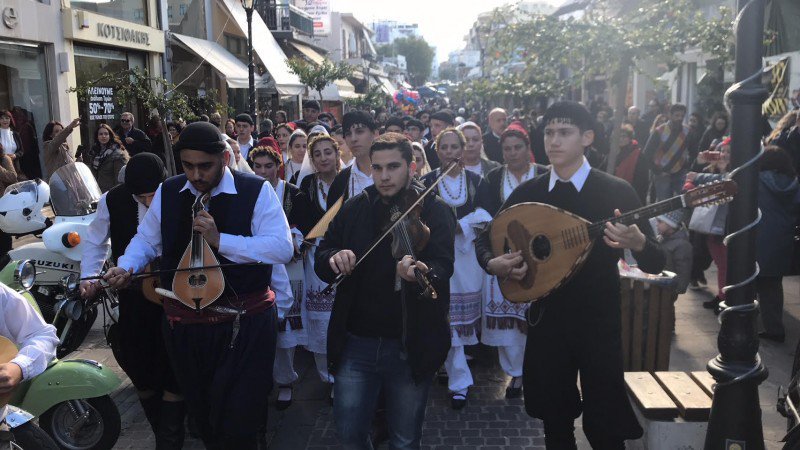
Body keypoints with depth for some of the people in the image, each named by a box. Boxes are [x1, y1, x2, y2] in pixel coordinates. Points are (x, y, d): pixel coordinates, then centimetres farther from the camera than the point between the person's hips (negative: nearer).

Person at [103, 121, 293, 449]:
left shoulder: (256, 191, -10)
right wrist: (126, 267, -5)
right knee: (201, 410, 22)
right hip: (184, 322, 5)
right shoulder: (167, 193, 5)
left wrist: (220, 239, -24)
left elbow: (282, 248, -19)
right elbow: (146, 240, 16)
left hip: (244, 324, -4)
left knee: (239, 419, 4)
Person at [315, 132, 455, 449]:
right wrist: (334, 257, -17)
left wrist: (423, 271, -41)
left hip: (410, 347, -2)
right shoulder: (355, 208, 4)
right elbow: (321, 260, 6)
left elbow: (443, 266, -19)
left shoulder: (434, 211, -6)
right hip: (356, 343, 3)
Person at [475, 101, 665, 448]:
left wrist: (637, 244, -31)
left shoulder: (617, 191, -9)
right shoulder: (528, 193, 1)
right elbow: (484, 238, 10)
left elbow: (655, 264, -9)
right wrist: (492, 263, -11)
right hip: (546, 321, 3)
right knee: (555, 422, 16)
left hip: (599, 325, -3)